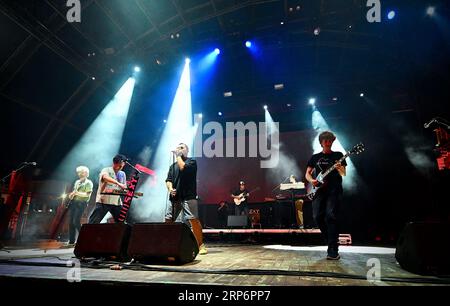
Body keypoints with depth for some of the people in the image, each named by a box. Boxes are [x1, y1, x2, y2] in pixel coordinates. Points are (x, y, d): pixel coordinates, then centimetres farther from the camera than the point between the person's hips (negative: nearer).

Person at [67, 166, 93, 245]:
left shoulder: (88, 183, -3)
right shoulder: (77, 182, 20)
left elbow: (87, 194, -13)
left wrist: (78, 193, -23)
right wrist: (71, 195, 2)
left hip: (81, 203, -7)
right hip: (73, 202, 7)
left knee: (76, 222, -14)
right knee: (71, 222, 4)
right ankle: (71, 240, 10)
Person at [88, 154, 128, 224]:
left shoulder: (122, 174, 15)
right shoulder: (106, 170, -5)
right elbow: (105, 177, -29)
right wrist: (118, 183, -43)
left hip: (116, 202, 5)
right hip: (103, 201, -5)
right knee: (93, 222, -6)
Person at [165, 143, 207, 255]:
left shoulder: (191, 161, 5)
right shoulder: (173, 166, 20)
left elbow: (183, 167, -16)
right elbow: (168, 180, 13)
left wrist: (178, 156, -3)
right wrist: (170, 189, -7)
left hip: (188, 196, -5)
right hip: (174, 197, 6)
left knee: (193, 220, -12)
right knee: (168, 220, 4)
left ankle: (200, 245, -5)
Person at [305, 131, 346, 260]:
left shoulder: (338, 155, 9)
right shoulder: (315, 157, 15)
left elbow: (343, 174, 2)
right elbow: (307, 173, 15)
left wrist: (339, 168, -20)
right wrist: (311, 180, -6)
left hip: (334, 190, -3)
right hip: (319, 190, 3)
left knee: (330, 216, -17)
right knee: (317, 216, -7)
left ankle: (333, 251, -13)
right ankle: (330, 240, 17)